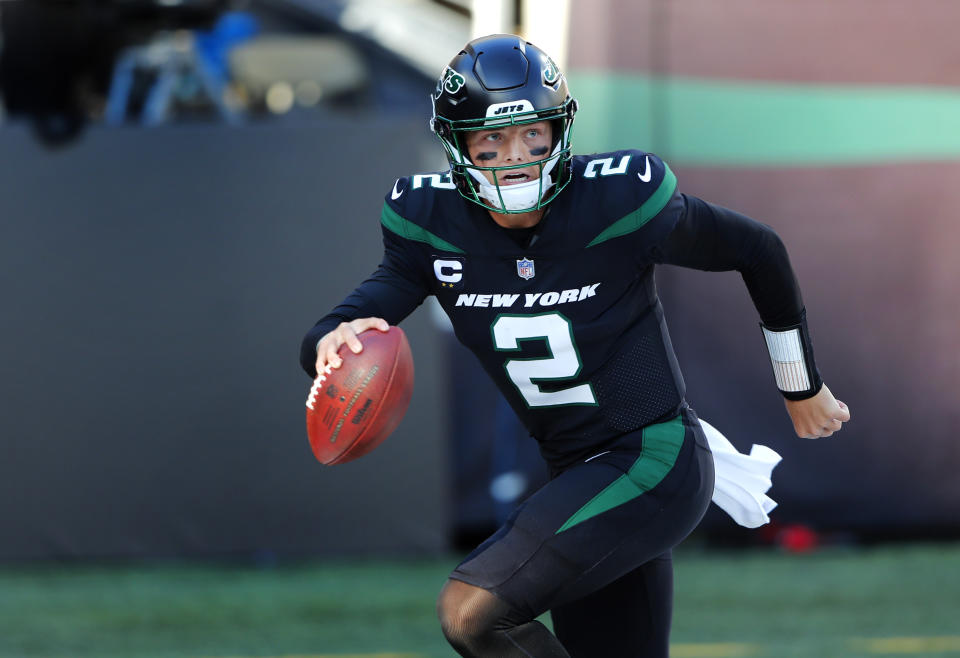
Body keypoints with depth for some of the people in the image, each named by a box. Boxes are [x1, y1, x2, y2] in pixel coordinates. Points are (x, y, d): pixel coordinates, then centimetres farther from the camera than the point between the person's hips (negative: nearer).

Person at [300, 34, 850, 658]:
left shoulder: (620, 197, -15)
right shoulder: (432, 224, -3)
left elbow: (758, 250, 0)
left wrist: (803, 389, 12)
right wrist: (335, 341, -33)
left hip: (655, 461, -6)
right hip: (579, 476, 6)